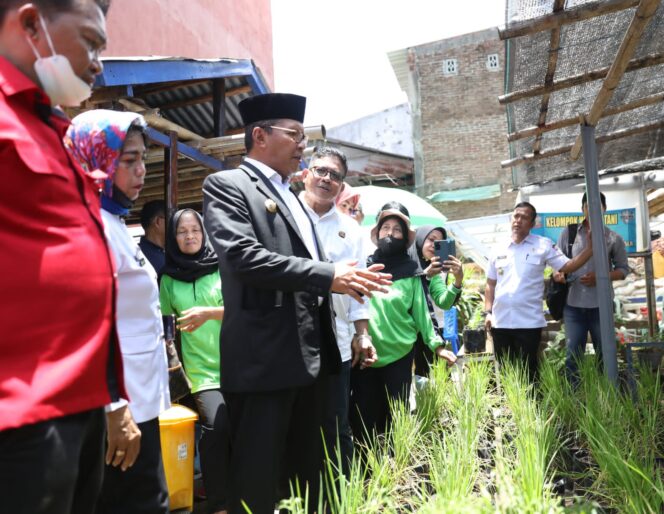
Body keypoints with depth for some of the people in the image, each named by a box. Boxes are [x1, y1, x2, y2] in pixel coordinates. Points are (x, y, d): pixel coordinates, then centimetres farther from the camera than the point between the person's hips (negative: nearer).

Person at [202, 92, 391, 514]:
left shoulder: (292, 196, 21)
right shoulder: (227, 185, -5)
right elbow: (245, 257, -20)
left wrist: (348, 278, 6)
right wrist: (328, 276, -20)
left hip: (310, 355, 8)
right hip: (264, 358, -8)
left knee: (308, 472, 19)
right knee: (258, 480, 2)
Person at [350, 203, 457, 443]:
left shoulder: (410, 271, 4)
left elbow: (420, 311, 5)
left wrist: (436, 343, -1)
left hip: (399, 354, 0)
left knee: (395, 418, 9)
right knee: (362, 418, 7)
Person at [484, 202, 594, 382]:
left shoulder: (543, 246, 1)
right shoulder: (498, 250, 10)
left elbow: (568, 266, -3)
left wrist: (591, 247, -12)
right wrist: (488, 312, 5)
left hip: (529, 322, -3)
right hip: (500, 322, 3)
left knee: (528, 372, 3)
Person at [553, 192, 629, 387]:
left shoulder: (613, 238, 2)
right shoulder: (568, 233, 5)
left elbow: (623, 269, 6)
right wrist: (557, 274, -12)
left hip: (601, 305, 0)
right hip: (573, 304, 1)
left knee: (605, 352, 10)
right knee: (573, 354, 4)